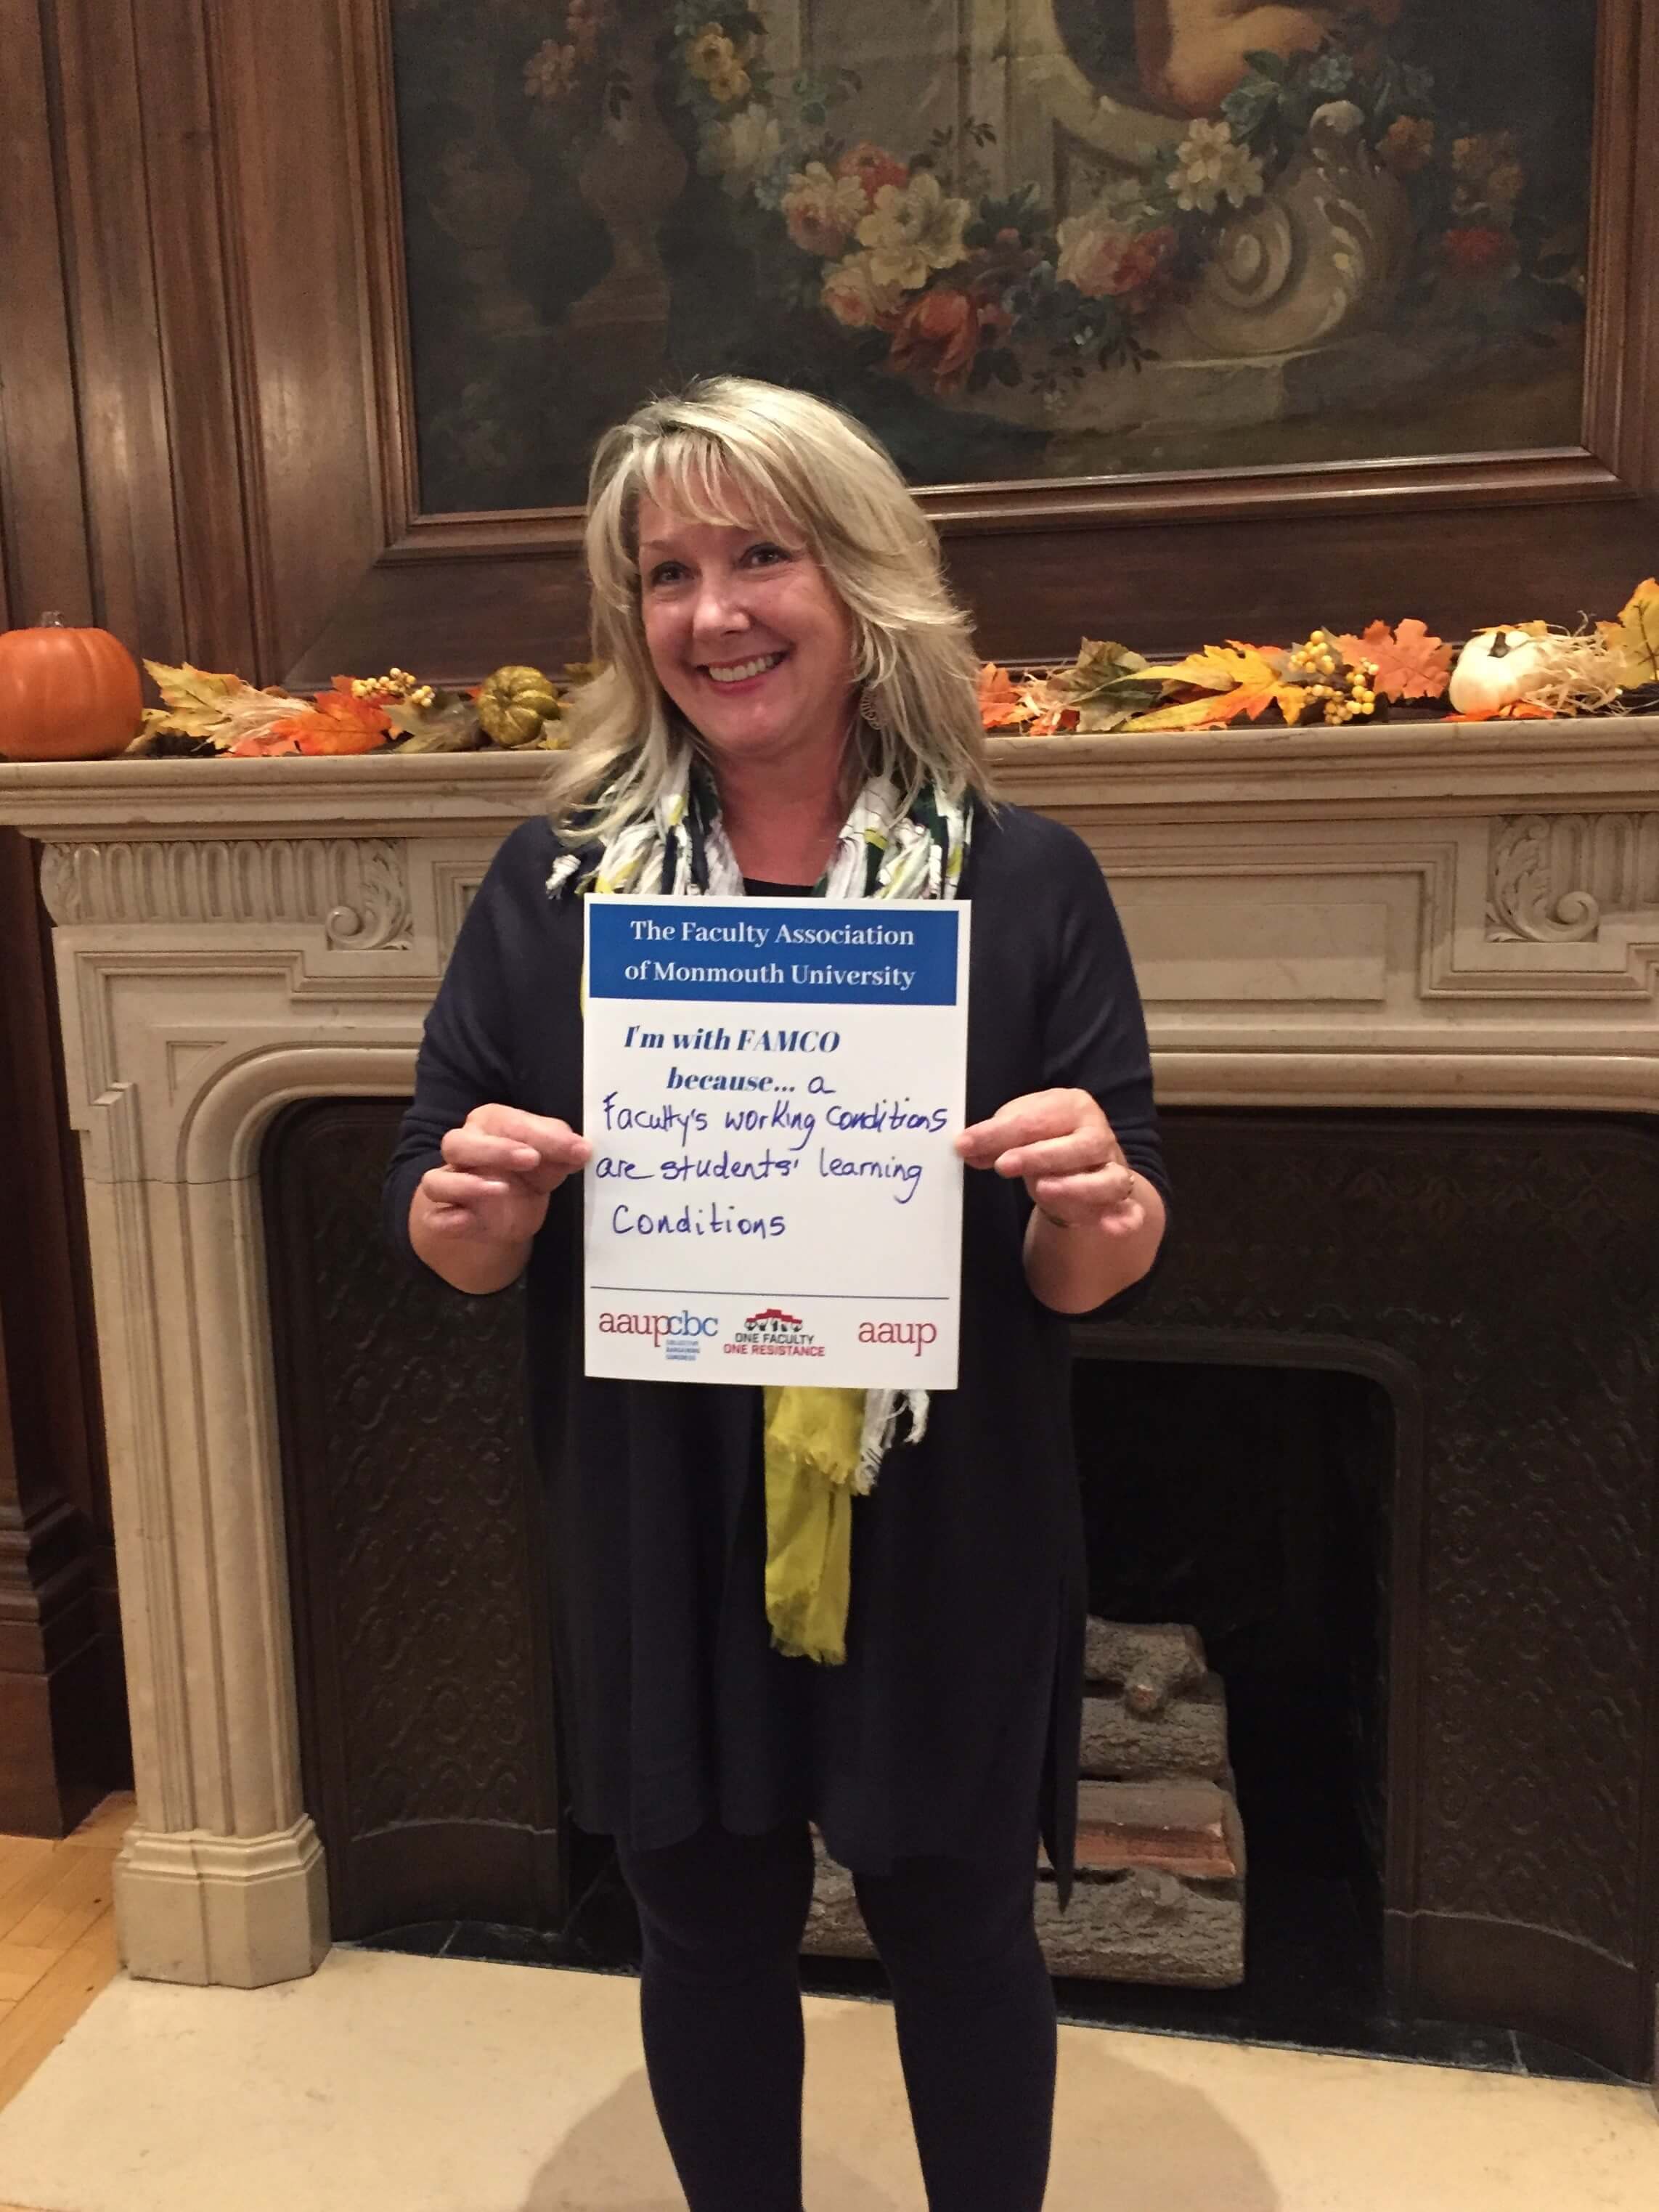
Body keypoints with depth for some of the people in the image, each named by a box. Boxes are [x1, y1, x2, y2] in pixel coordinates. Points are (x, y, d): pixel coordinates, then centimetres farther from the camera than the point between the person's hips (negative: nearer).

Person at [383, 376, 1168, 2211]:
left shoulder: (1021, 881, -6)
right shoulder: (553, 883, -2)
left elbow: (1093, 1274, -4)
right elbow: (441, 1231, 1)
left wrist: (1095, 1203, -26)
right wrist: (481, 1203, -21)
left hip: (941, 1541, -1)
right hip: (658, 1541, 1)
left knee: (957, 1932, 19)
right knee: (709, 1940, 20)